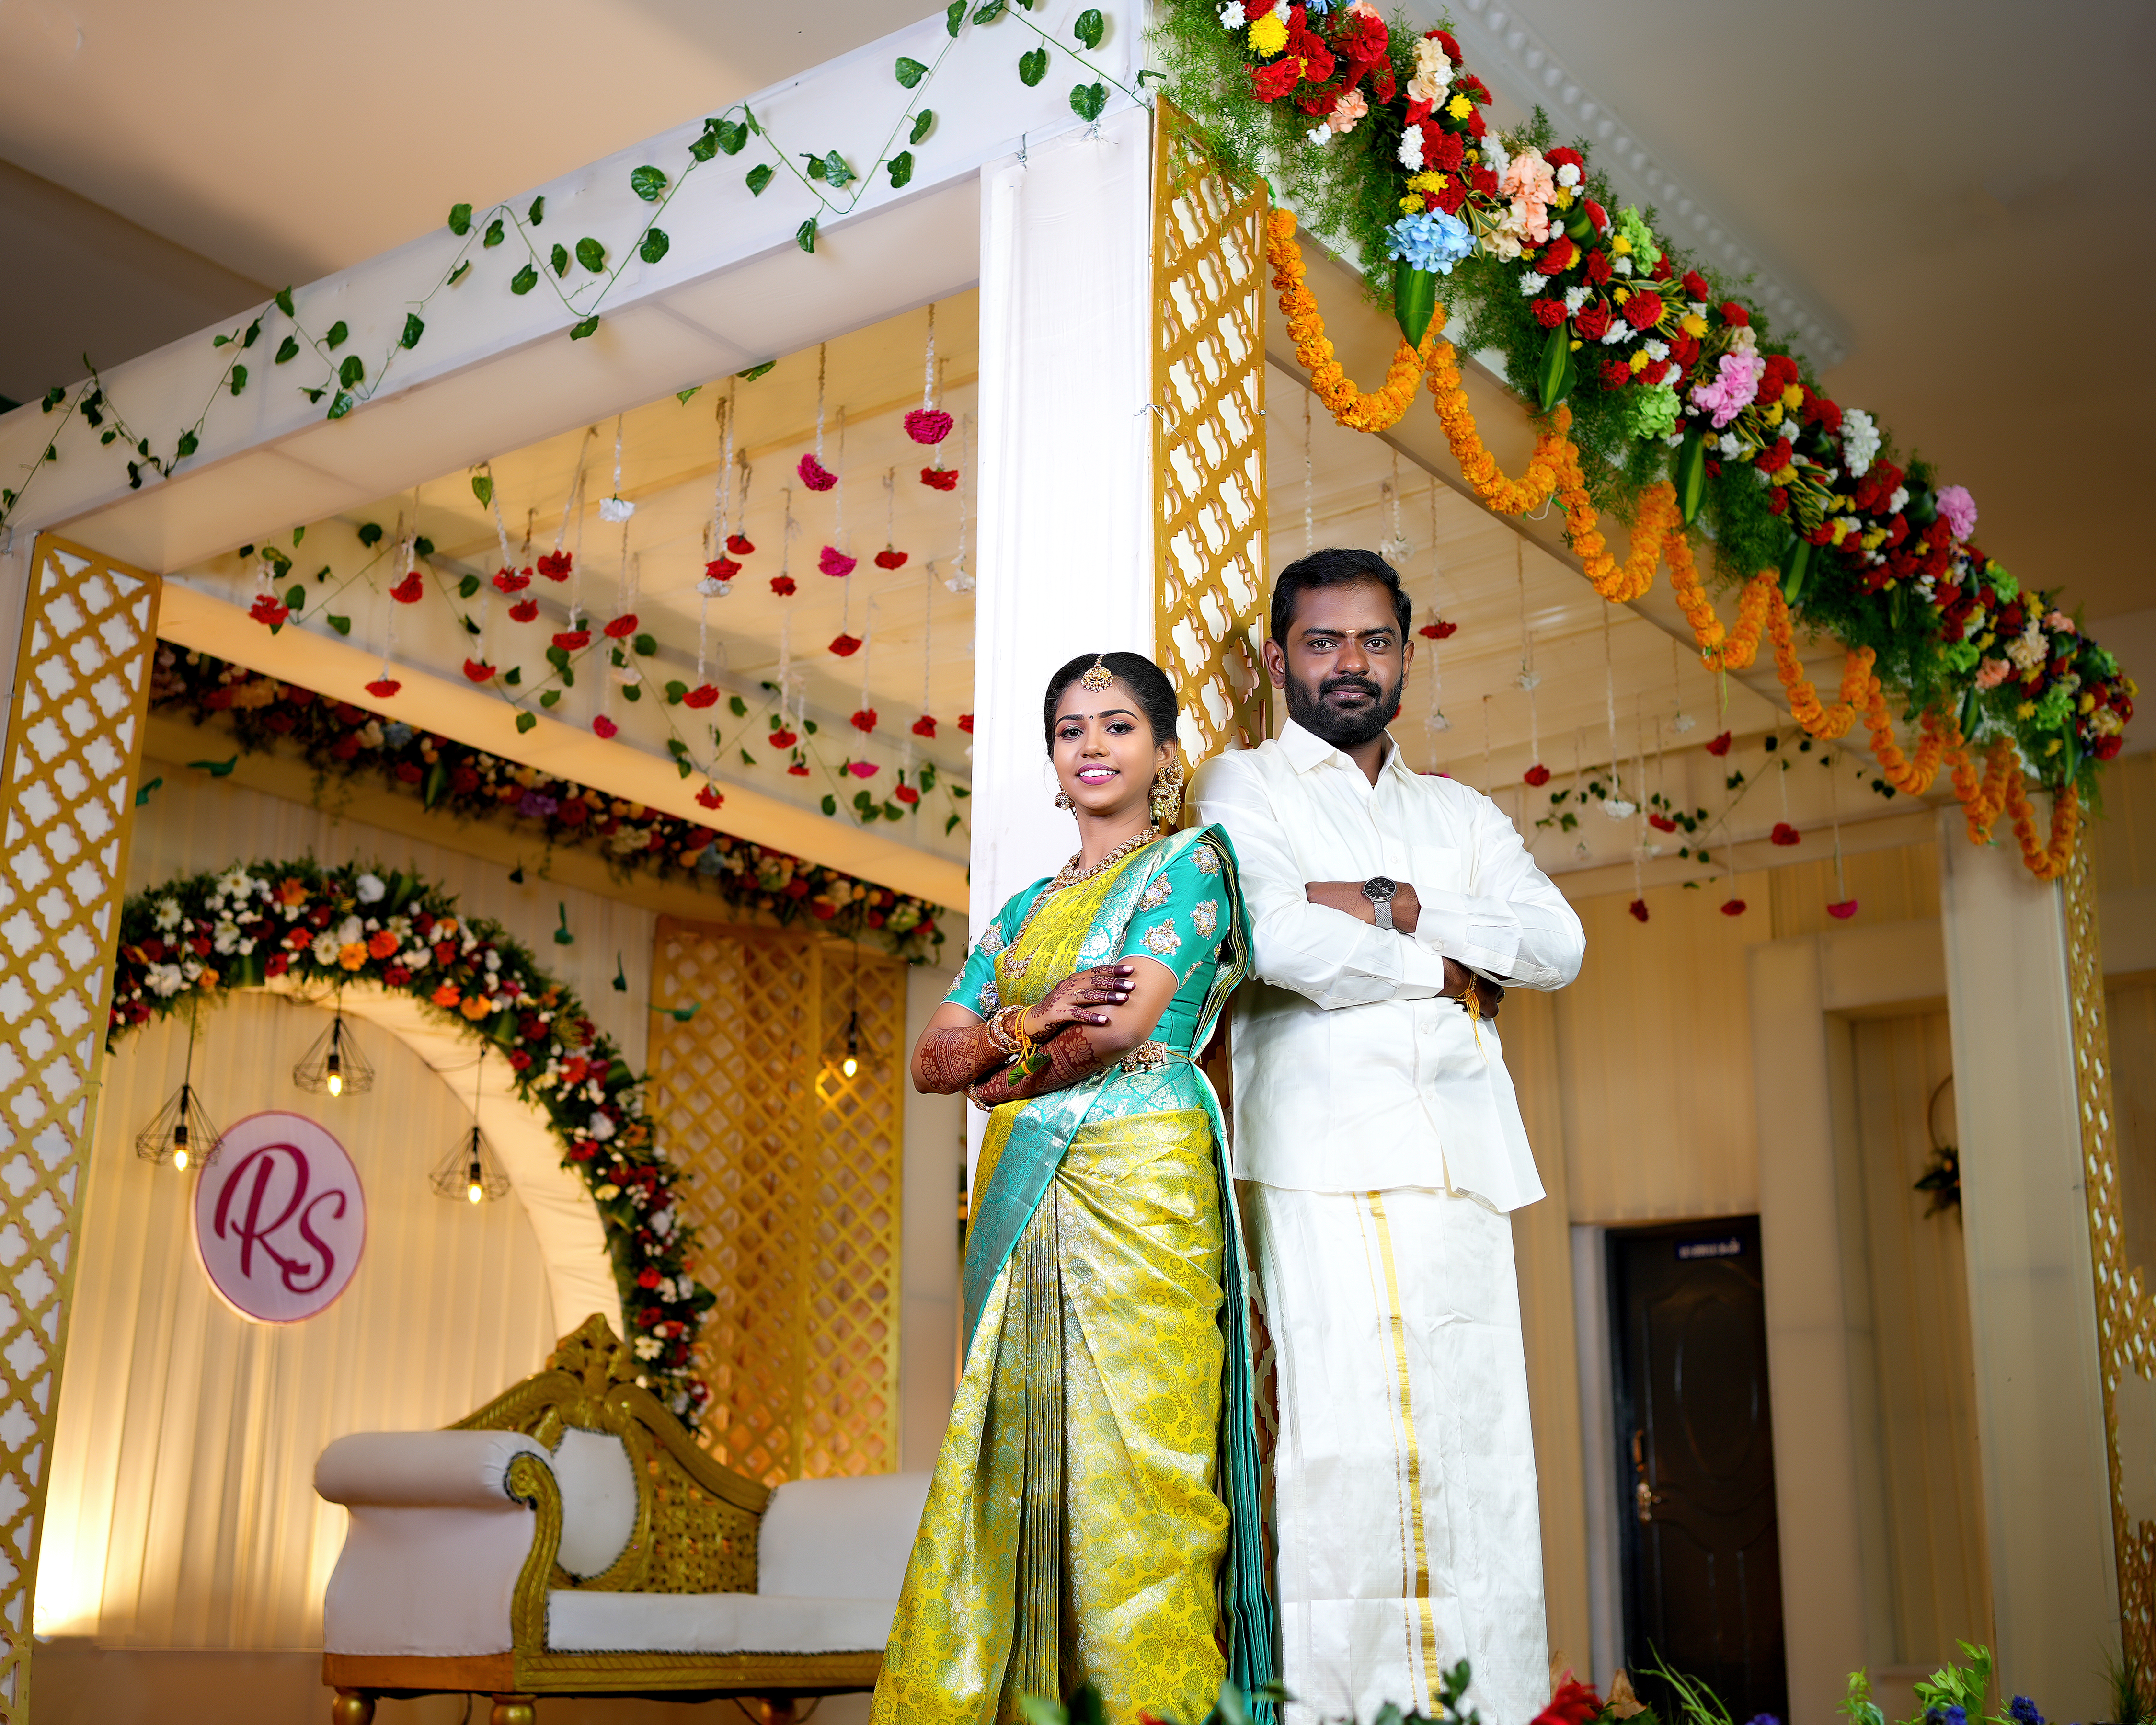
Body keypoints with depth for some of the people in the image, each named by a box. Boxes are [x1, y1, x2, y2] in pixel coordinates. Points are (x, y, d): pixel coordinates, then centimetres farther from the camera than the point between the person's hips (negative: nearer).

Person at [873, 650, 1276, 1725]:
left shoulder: (1190, 862, 4)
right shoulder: (1026, 910, 21)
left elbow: (1128, 1023, -10)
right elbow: (932, 1059, 12)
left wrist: (1008, 1068, 3)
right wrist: (1034, 1016, -7)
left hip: (1140, 1184, -6)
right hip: (1023, 1195, 6)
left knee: (1130, 1453, -8)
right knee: (1021, 1461, 3)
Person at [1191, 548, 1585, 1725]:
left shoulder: (1462, 814, 25)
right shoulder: (1244, 787, 11)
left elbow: (1558, 943, 7)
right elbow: (1276, 939, -9)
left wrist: (1393, 906, -5)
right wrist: (1449, 971, 2)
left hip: (1464, 1158, 5)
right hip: (1327, 1152, -5)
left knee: (1477, 1446, 0)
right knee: (1347, 1441, -12)